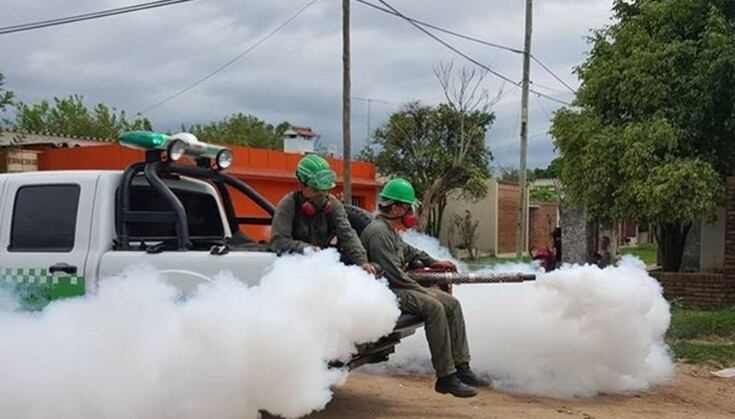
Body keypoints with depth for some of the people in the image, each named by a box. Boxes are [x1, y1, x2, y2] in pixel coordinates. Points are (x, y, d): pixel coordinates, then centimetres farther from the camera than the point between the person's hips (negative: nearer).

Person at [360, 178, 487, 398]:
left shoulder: (390, 230, 19)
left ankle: (461, 368, -4)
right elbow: (394, 274, -20)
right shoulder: (378, 231, -14)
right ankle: (446, 377, -27)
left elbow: (407, 251, 40)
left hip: (400, 287, 11)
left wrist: (432, 262, 33)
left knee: (451, 304, 0)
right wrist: (423, 291, -14)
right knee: (433, 307, -29)